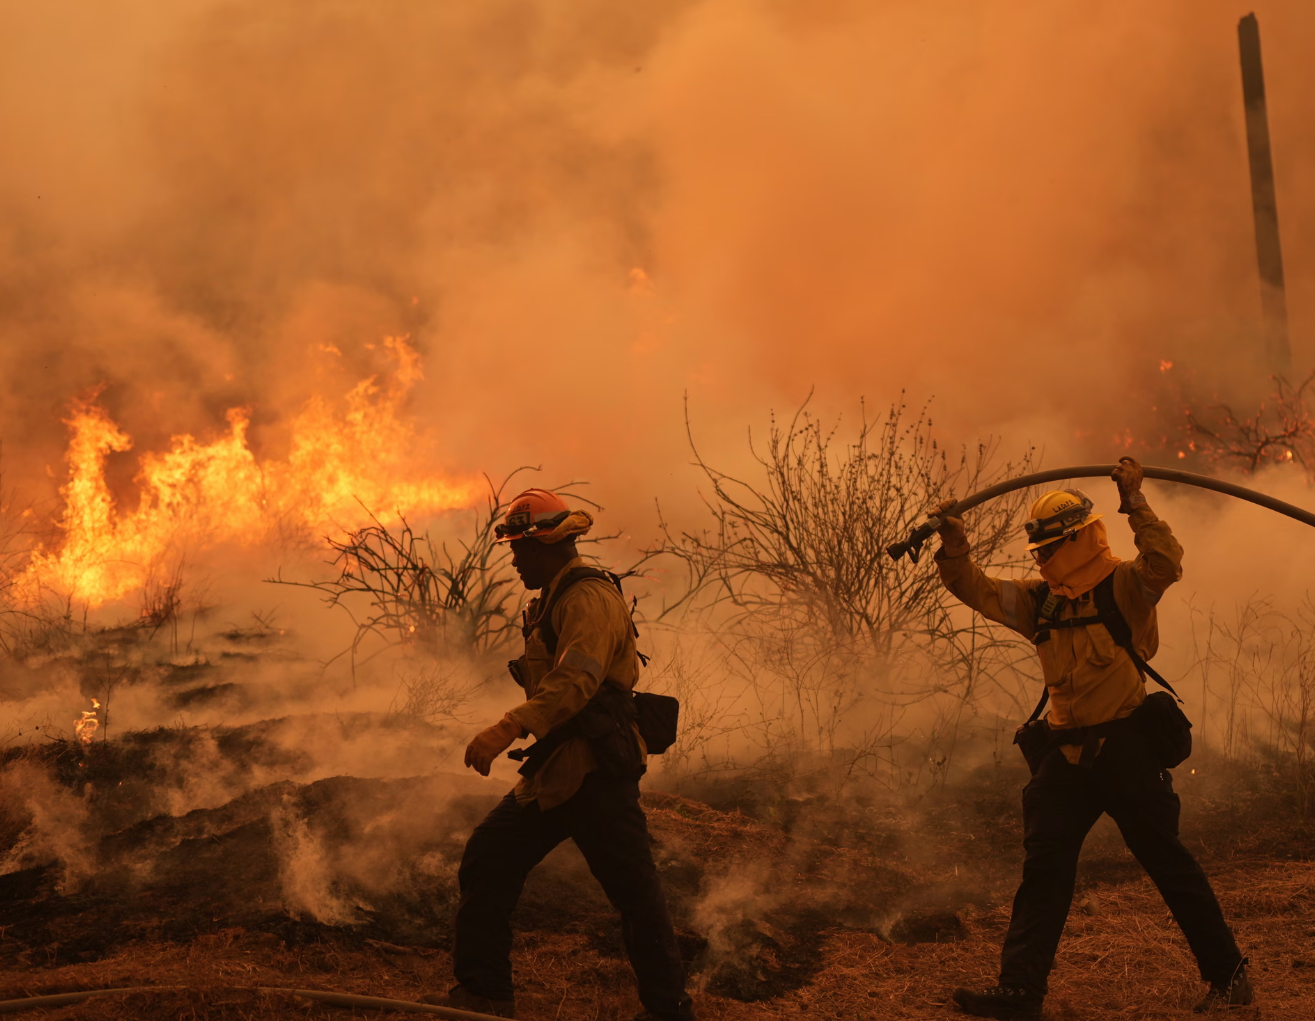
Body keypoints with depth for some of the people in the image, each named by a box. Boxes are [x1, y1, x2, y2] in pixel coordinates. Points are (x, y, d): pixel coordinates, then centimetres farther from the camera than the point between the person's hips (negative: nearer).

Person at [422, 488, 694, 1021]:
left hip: (595, 773, -10)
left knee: (634, 891, -4)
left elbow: (576, 681, -30)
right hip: (554, 772, 10)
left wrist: (508, 728, -40)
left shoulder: (589, 597, -15)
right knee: (487, 861, 7)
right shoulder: (555, 599, 19)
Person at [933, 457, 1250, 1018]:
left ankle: (1228, 975, 16)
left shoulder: (1125, 585, -6)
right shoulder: (1040, 600, 12)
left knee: (1168, 862, 1)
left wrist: (1135, 503, -27)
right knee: (1043, 869, 3)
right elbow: (978, 590, 8)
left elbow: (1166, 563, -25)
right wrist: (954, 549, -9)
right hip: (1067, 751, 6)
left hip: (1126, 746, -6)